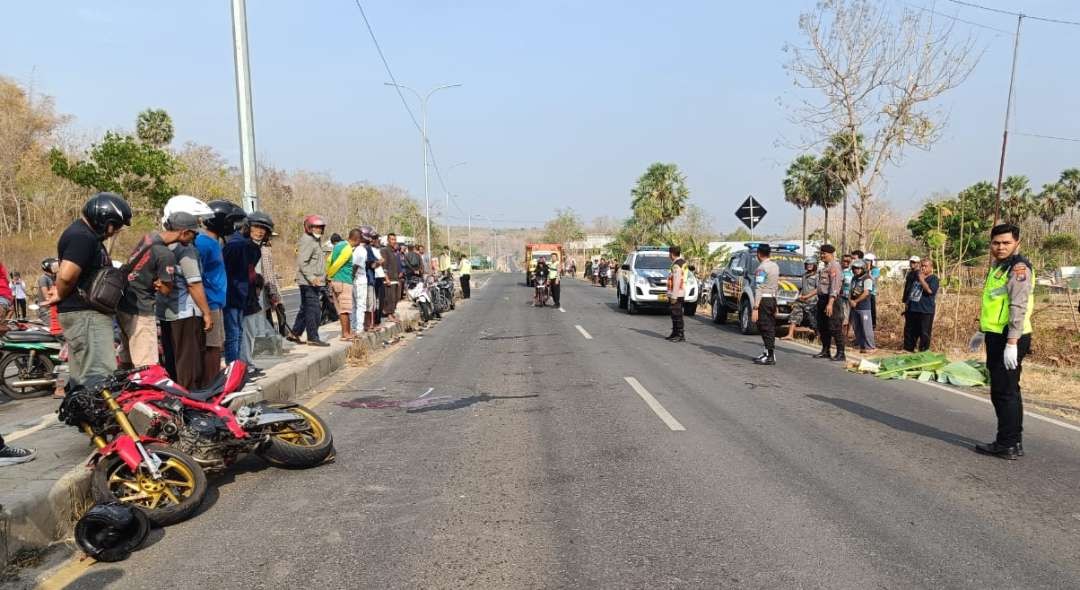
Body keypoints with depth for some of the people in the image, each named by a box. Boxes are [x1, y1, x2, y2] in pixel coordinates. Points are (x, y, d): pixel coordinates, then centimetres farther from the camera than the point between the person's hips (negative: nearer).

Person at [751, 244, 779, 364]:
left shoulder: (761, 268, -14)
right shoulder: (775, 266, 12)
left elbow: (759, 289, -20)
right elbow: (777, 285, 17)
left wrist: (755, 308, -22)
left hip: (763, 300, -9)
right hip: (772, 299, 9)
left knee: (765, 328, -6)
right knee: (770, 327, 13)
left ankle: (770, 356, -5)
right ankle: (767, 353, 20)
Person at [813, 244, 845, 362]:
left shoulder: (834, 266, -13)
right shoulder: (824, 266, 17)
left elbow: (835, 286, -20)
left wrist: (830, 303, -26)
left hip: (831, 300, -10)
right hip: (822, 299, 10)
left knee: (834, 328, -7)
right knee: (823, 327, 13)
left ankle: (840, 353, -2)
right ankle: (825, 351, 23)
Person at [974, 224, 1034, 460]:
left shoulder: (1018, 267, -14)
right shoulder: (998, 267, 17)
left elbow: (1018, 308, -22)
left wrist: (1012, 343, -26)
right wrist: (983, 332, 26)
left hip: (1009, 339, -10)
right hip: (997, 337, 10)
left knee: (1004, 392, -5)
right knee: (1008, 392, 15)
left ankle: (1007, 445, 2)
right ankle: (1014, 441, 25)